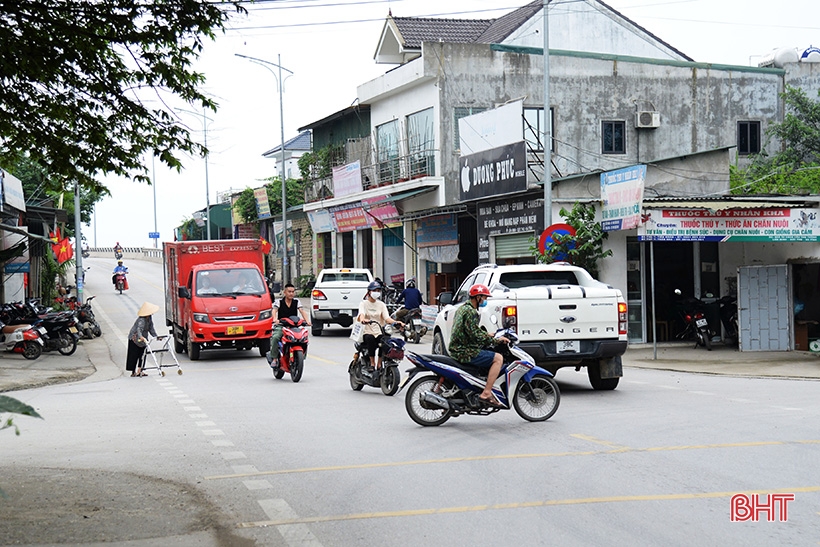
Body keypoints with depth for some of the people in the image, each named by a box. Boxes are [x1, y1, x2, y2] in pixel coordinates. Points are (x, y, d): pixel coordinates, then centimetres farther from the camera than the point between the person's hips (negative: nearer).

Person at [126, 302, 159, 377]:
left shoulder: (149, 318, -2)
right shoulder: (141, 320, -29)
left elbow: (151, 328, 6)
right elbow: (139, 329, -43)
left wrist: (156, 336, -4)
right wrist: (141, 337, -61)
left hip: (143, 338, 8)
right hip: (134, 338, -8)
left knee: (142, 354, 5)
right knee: (134, 356, -1)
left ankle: (139, 371, 9)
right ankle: (133, 372, 6)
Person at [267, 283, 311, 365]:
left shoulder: (296, 301, 12)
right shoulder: (279, 302, 4)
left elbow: (302, 311, -3)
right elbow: (274, 310, -13)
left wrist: (307, 320, -23)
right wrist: (275, 319, -37)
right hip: (280, 326, -2)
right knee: (275, 337, -33)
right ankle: (274, 358, -21)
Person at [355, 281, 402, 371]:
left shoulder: (381, 304, 17)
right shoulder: (364, 303, 7)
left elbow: (387, 318, 2)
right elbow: (361, 314, -15)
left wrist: (396, 322, -20)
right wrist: (363, 319, -41)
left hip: (379, 333, 2)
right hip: (367, 332, -2)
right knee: (370, 339, -37)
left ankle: (379, 364, -17)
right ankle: (372, 363, -23)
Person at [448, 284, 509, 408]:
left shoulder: (462, 309, 18)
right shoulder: (470, 312, -16)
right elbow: (475, 335, -23)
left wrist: (487, 335, 20)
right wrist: (496, 339, -16)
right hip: (465, 351, -11)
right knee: (498, 358, -14)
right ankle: (486, 393, -22)